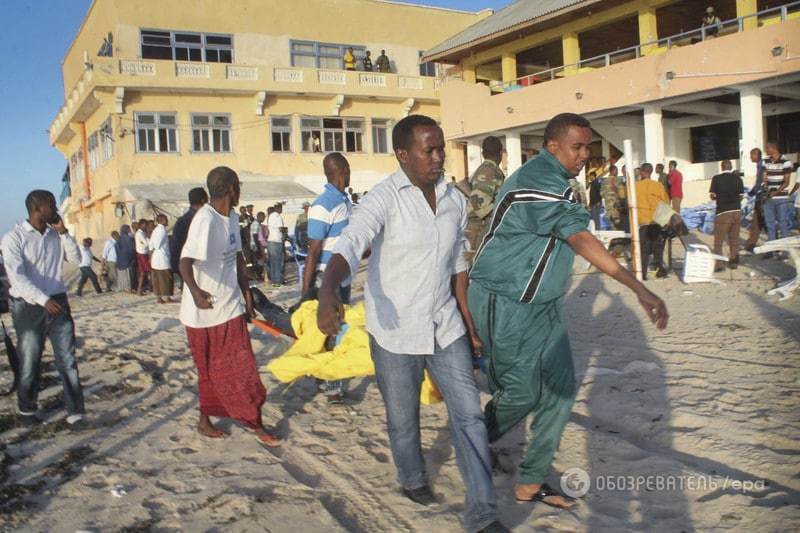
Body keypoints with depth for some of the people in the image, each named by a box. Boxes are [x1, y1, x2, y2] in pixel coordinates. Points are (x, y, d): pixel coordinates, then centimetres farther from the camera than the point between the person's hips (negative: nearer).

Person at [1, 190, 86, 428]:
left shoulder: (56, 234, 6)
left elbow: (76, 259, 4)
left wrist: (63, 232, -5)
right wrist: (44, 300, -28)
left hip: (58, 303, 4)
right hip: (29, 307, -4)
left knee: (68, 360, 0)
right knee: (30, 363, 10)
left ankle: (75, 414, 4)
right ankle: (26, 410, 30)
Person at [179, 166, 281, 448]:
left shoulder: (232, 217, 6)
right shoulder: (205, 219, -21)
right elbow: (185, 261, -32)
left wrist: (248, 297, 13)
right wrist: (195, 292, -50)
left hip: (231, 307, 8)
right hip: (205, 311, -8)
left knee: (241, 368, 9)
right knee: (211, 371, 8)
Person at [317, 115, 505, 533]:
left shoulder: (455, 201, 4)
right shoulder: (385, 198, -16)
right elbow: (349, 246, -32)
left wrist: (467, 321, 14)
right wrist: (328, 291, -51)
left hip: (445, 327, 5)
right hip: (395, 331, -4)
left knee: (468, 415, 2)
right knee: (403, 418, 14)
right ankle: (412, 479, 43)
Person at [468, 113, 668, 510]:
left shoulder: (551, 180, 12)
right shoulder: (540, 182, -22)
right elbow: (582, 239, -33)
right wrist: (640, 290, -39)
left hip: (542, 304, 10)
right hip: (506, 306, -10)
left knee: (560, 389, 7)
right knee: (522, 394, 1)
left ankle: (531, 483, 19)